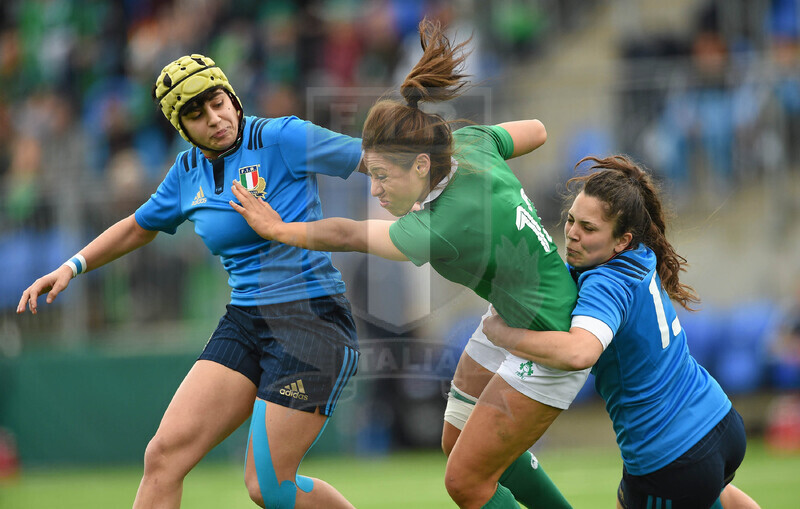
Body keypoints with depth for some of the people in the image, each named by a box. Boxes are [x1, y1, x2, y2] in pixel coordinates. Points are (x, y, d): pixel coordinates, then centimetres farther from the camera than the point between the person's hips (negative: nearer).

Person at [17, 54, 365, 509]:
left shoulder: (281, 139, -9)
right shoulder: (189, 172, 10)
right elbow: (138, 227, 28)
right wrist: (72, 267, 21)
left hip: (313, 316, -6)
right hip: (245, 322, 6)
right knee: (166, 453, -8)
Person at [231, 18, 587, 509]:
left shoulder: (444, 228, -34)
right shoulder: (470, 142, -11)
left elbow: (346, 236, -22)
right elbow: (536, 130, 10)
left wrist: (277, 229, -6)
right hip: (511, 321, 10)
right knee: (458, 441, 22)